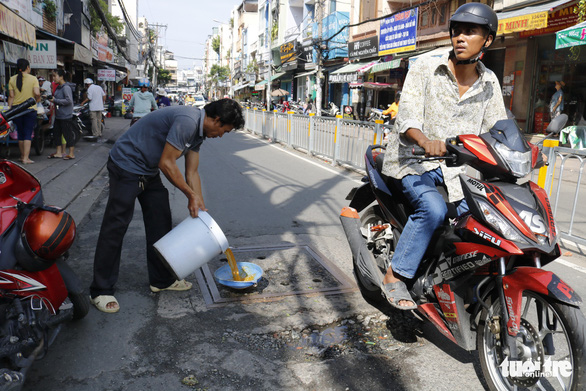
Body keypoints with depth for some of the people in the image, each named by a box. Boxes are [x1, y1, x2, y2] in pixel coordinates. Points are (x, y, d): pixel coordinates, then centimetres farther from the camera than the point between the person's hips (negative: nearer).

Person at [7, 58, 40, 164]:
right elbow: (37, 93, -17)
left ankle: (22, 156, 26)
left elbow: (11, 96, 2)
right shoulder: (33, 78, -6)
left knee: (20, 134, 15)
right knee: (28, 134, -1)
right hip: (30, 109, -3)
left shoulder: (12, 79, 3)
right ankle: (26, 158, -6)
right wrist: (37, 99, 5)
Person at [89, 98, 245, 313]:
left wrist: (201, 208, 6)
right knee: (115, 228, -5)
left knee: (160, 222, 11)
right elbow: (166, 163, -25)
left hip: (149, 172, 10)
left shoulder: (199, 131, 6)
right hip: (126, 166, -10)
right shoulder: (187, 121, -26)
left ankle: (161, 280, 22)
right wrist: (191, 195, -16)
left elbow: (192, 173, 9)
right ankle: (101, 291, 6)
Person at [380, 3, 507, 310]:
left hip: (455, 164, 5)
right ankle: (394, 278, -15)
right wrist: (425, 140, -40)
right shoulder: (424, 69, -6)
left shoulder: (489, 83, 8)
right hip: (413, 159, -4)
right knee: (433, 209, -29)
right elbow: (406, 114, -19)